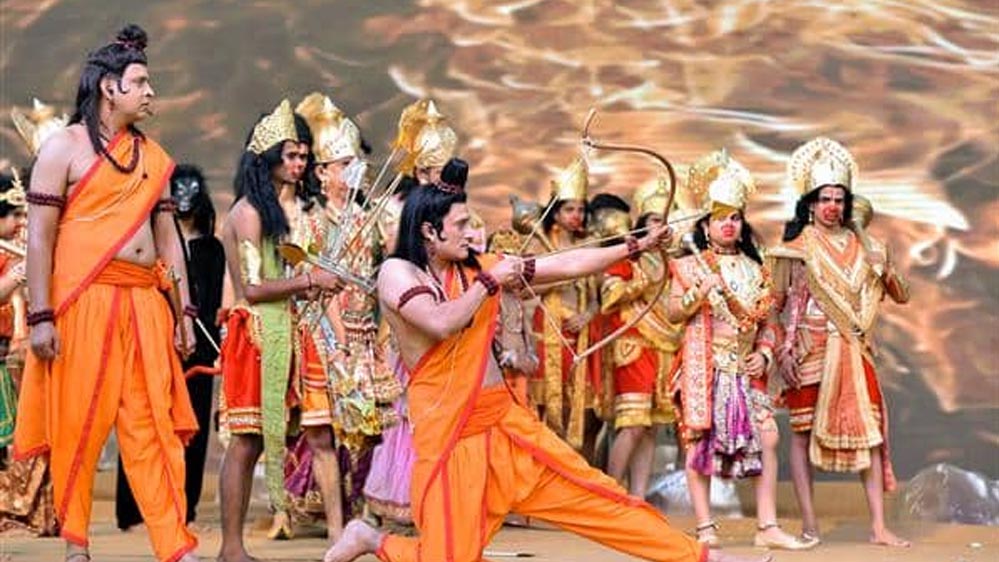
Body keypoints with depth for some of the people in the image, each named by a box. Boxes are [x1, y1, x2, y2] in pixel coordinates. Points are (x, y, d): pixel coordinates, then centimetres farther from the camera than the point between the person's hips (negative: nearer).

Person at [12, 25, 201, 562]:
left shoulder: (153, 155, 17)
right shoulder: (65, 146, 1)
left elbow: (167, 235, 19)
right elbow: (38, 235, -5)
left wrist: (184, 310, 13)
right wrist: (41, 316, -13)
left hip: (144, 306, 5)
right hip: (82, 302, -5)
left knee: (154, 427, 0)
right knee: (78, 426, 0)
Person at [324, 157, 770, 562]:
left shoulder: (476, 268, 7)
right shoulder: (397, 273, -10)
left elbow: (567, 266, 7)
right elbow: (441, 324, -28)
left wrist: (637, 246, 3)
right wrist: (490, 282, -14)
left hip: (508, 424, 6)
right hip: (448, 435, -6)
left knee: (594, 496, 6)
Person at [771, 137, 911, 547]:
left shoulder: (862, 246, 10)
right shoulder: (796, 248, 1)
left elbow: (902, 297, 11)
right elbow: (775, 303, -1)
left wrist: (886, 270, -8)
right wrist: (783, 350, -10)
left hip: (853, 351, 3)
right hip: (809, 351, -3)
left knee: (870, 431, -4)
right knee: (803, 431, -1)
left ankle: (879, 526, -3)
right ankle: (809, 524, 5)